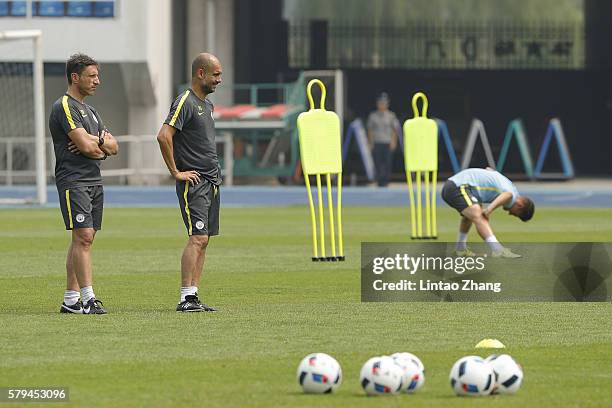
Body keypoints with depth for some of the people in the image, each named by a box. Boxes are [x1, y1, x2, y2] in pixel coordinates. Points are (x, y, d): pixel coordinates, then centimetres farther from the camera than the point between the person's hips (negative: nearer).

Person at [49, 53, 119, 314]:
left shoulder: (89, 111, 22)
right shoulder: (65, 107, -8)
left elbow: (113, 147, 15)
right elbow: (86, 147, -18)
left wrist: (96, 141, -6)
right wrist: (102, 146, 3)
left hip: (94, 182, 9)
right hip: (73, 181, -9)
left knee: (82, 241, 7)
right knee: (84, 237, -15)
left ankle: (71, 300, 9)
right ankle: (88, 299, -19)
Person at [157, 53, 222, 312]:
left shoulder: (207, 104, 18)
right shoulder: (185, 103, -12)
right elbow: (164, 136, -23)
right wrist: (176, 172, -19)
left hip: (212, 181, 9)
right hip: (194, 182, -9)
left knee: (203, 241, 7)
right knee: (198, 238, -15)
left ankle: (192, 296, 9)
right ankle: (186, 298, -16)